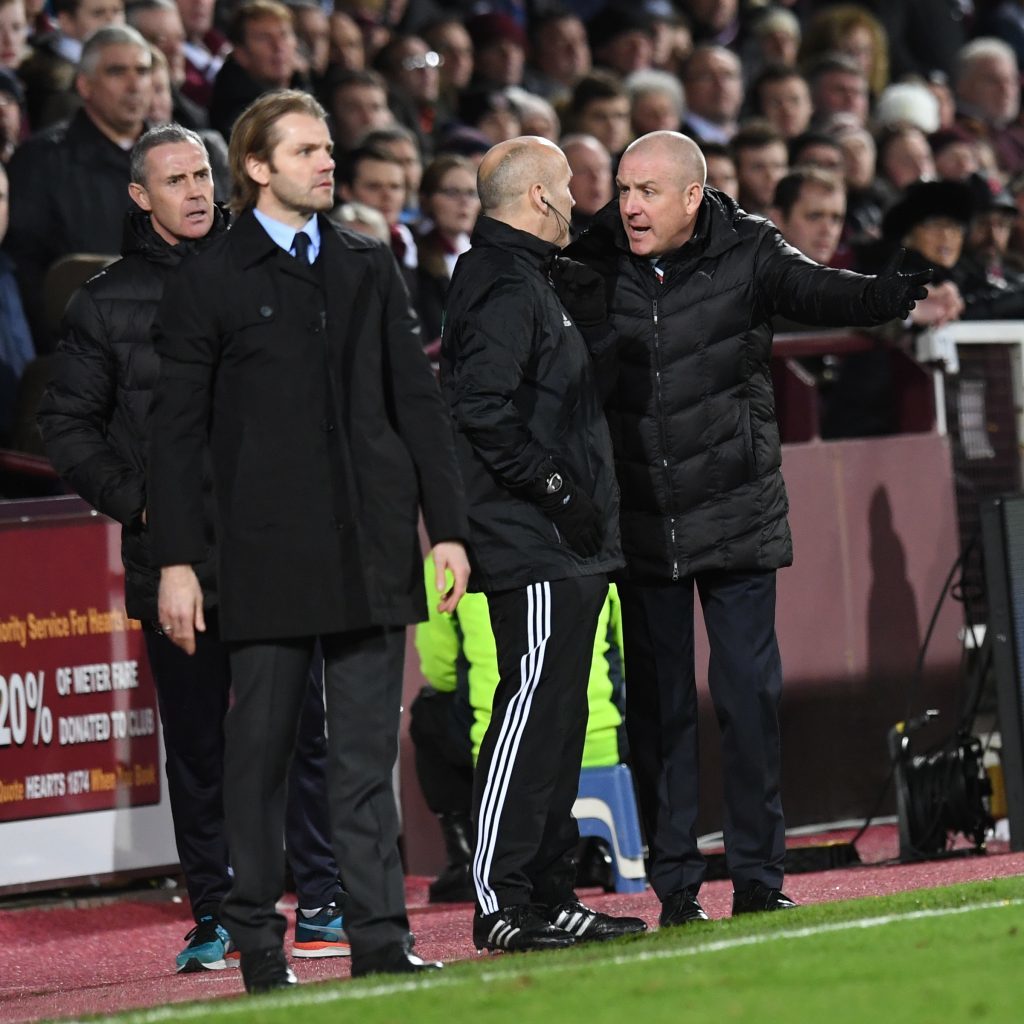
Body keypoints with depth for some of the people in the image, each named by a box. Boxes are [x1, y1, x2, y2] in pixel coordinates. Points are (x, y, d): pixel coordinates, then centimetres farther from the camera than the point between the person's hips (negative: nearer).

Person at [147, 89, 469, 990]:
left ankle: (379, 933, 5)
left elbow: (418, 403, 14)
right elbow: (178, 431, 1)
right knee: (261, 745, 2)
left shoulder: (370, 268, 13)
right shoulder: (210, 282, 2)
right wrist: (176, 560, -5)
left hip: (372, 548, 3)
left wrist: (448, 526, 7)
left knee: (368, 748, 3)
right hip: (268, 552, -3)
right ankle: (257, 937, 10)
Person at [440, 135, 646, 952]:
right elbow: (483, 409, -23)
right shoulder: (505, 288, -13)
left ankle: (550, 897, 16)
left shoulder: (523, 280, 21)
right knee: (531, 712, -11)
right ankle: (501, 905, -11)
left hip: (564, 549, 11)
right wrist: (554, 487, -19)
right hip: (532, 550, -11)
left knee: (557, 719, 12)